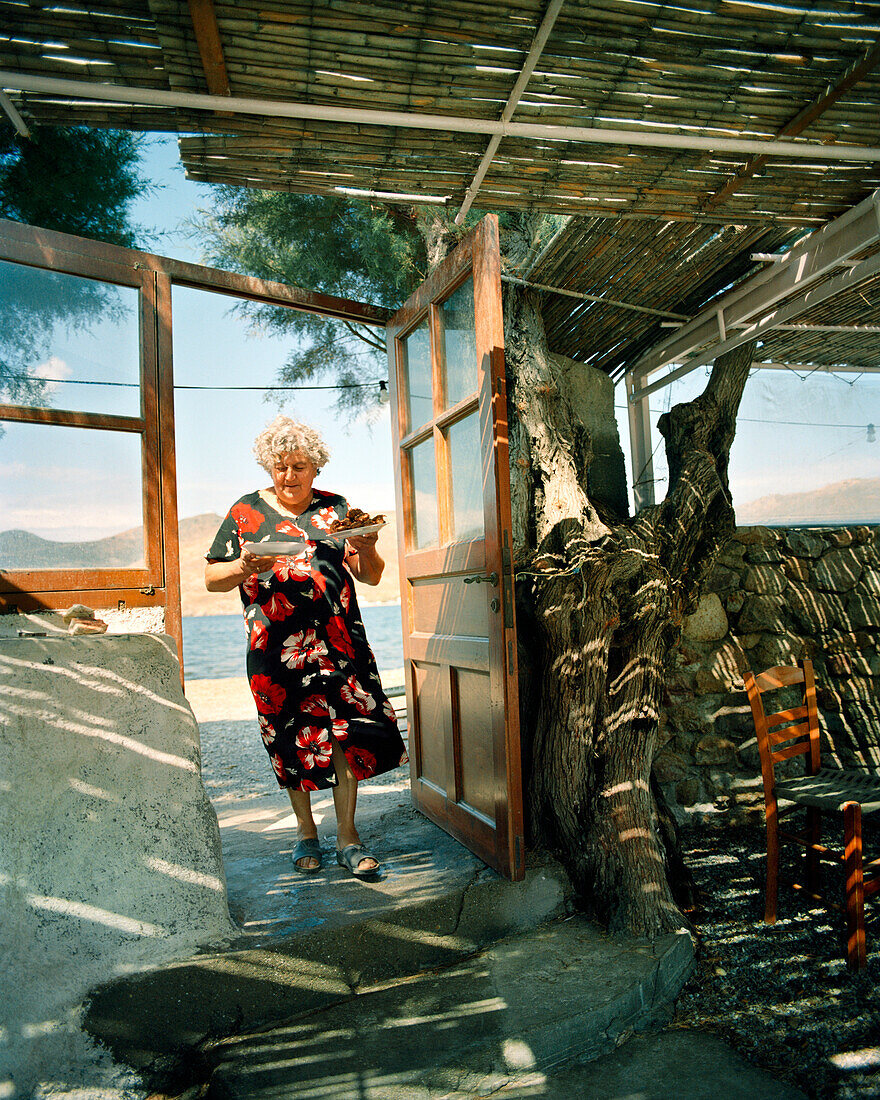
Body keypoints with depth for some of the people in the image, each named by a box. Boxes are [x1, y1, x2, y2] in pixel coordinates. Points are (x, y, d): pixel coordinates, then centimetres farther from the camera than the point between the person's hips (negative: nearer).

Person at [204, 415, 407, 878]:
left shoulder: (336, 508, 11)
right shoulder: (246, 511, 8)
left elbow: (371, 576, 10)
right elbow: (211, 578, 6)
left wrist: (365, 549, -12)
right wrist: (244, 568, -14)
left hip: (339, 641, 1)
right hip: (277, 647, 0)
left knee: (346, 733, -5)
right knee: (292, 740, 6)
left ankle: (347, 837, 10)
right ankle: (306, 832, 25)